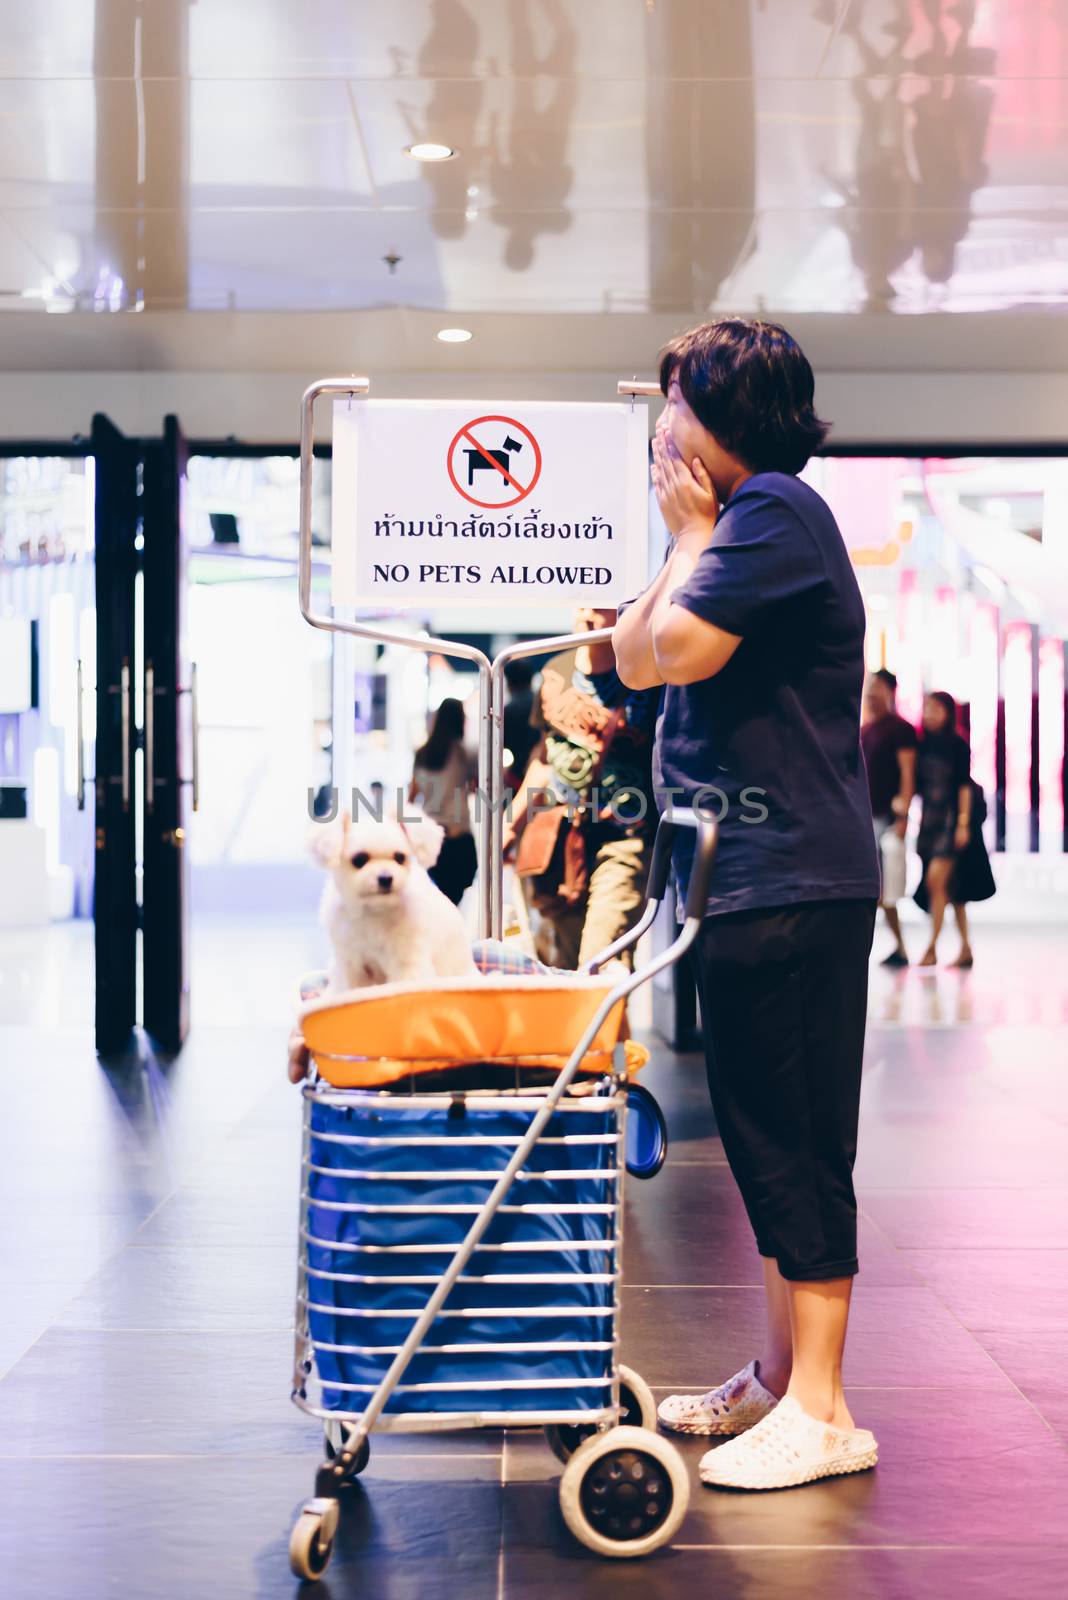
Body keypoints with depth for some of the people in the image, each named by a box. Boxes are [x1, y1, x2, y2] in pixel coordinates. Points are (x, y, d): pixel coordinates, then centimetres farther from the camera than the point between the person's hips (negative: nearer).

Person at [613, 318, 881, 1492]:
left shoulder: (775, 511, -10)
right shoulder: (736, 525, 21)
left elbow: (678, 646, -19)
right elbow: (632, 658, 18)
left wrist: (693, 533, -5)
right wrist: (686, 539, 11)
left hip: (794, 886, -10)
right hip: (744, 881, 10)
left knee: (797, 1141, -6)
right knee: (765, 1136, 15)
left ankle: (820, 1412, 0)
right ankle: (777, 1373, 25)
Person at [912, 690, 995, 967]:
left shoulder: (957, 745, -6)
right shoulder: (923, 745, 7)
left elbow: (965, 785, -8)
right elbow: (918, 785, 10)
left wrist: (963, 823, -14)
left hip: (952, 818, -6)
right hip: (929, 819, 6)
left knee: (936, 880, -16)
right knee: (951, 888, 10)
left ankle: (932, 947, -11)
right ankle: (966, 949, 16)